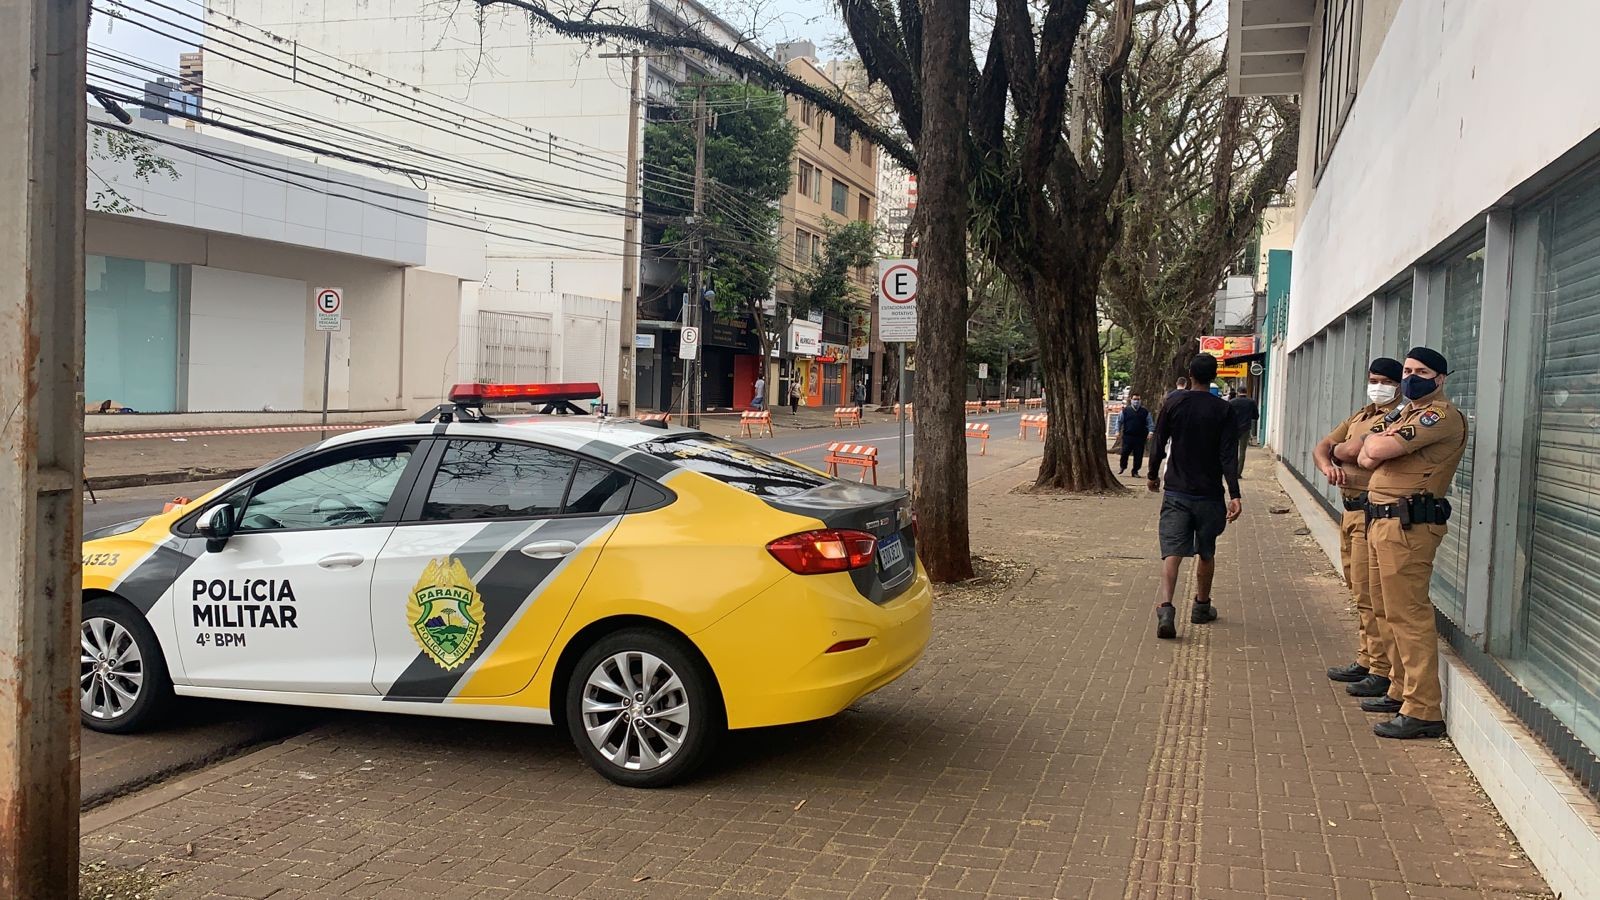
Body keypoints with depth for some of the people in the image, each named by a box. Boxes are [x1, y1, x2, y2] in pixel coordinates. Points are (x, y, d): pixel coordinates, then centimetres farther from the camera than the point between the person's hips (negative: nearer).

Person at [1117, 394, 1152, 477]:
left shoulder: (1145, 412, 9)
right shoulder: (1125, 410, 6)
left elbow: (1149, 423, 10)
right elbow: (1119, 421, 10)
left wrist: (1150, 432, -5)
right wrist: (1117, 430, 0)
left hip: (1140, 437, 1)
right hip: (1128, 436, -1)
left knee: (1138, 455, 1)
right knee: (1125, 452, -4)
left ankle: (1135, 471, 13)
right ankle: (1122, 466, 23)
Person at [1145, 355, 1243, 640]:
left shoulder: (1173, 404, -1)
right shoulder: (1222, 409, -4)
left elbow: (1159, 445, 2)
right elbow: (1227, 455, -10)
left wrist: (1153, 476, 19)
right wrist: (1235, 495, -11)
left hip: (1176, 491, 0)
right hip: (1209, 493, 0)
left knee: (1172, 551, -5)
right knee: (1206, 552, 18)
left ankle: (1166, 606, -26)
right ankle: (1201, 607, 31)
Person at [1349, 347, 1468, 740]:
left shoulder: (1442, 416, -11)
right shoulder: (1406, 413, 22)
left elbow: (1379, 449, -21)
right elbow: (1365, 458, 14)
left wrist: (1373, 440, 3)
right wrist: (1378, 447, -7)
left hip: (1407, 525, -10)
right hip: (1382, 520, 10)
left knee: (1409, 614, -10)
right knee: (1395, 613, 15)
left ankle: (1423, 710, -8)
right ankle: (1400, 690, 25)